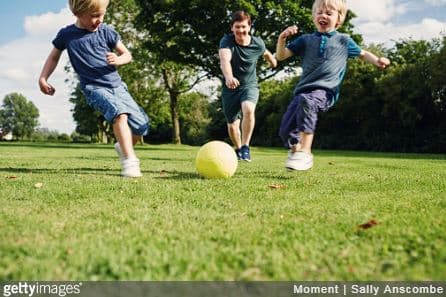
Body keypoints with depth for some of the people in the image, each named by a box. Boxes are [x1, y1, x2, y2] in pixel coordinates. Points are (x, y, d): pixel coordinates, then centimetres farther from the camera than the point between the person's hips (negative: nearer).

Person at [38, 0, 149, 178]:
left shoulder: (106, 31, 3)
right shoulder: (66, 35, 1)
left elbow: (127, 55, 10)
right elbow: (54, 57, 17)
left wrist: (118, 60, -13)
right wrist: (43, 78, 6)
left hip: (116, 85, 4)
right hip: (93, 87, -3)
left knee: (141, 126, -1)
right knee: (119, 113, -34)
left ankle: (123, 147, 30)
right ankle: (130, 161, -33)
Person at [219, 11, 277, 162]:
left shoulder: (257, 43, -10)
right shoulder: (227, 41, -19)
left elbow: (266, 53, 15)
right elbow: (225, 59, -39)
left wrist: (272, 61, 36)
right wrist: (228, 77, -60)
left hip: (250, 85, 0)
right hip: (230, 87, 1)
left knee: (248, 109, -32)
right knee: (232, 126, 8)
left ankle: (245, 147, -19)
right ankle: (238, 150, 37)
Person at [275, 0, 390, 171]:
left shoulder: (343, 41, 14)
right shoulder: (305, 40, 16)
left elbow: (363, 54, 26)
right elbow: (281, 56, 12)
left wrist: (377, 61, 5)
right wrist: (282, 38, -7)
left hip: (325, 91, -4)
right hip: (303, 90, 4)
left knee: (307, 101, -39)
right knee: (285, 131, -1)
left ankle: (305, 154, -37)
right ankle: (295, 150, 35)